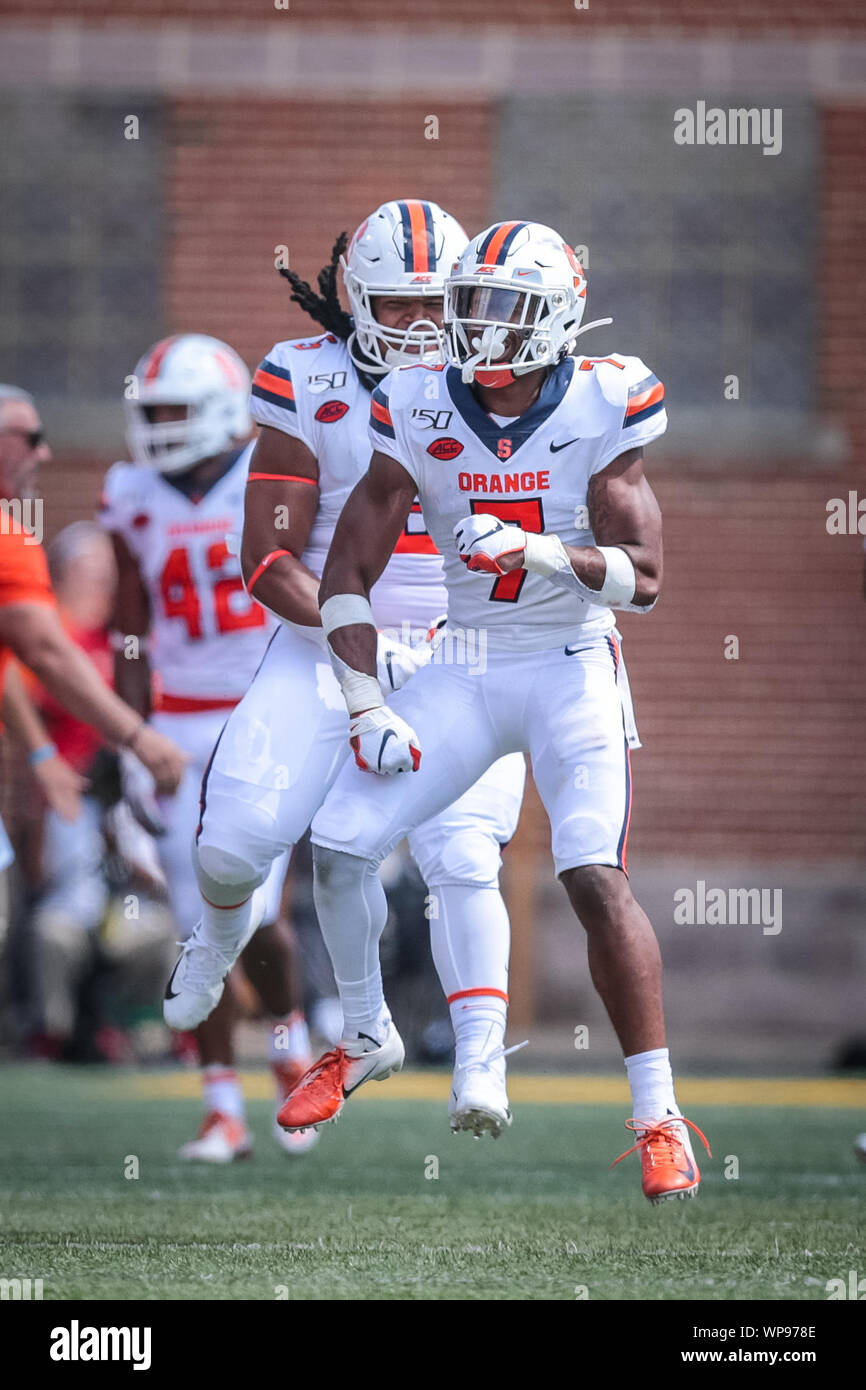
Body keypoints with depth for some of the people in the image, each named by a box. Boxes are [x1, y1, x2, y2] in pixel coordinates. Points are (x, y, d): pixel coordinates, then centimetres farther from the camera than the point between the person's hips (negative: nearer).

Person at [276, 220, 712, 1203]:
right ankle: (367, 1038, 22)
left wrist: (537, 550, -31)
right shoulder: (421, 411, -6)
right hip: (462, 669, 3)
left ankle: (657, 1115, -10)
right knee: (338, 845, -5)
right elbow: (349, 571, -2)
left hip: (572, 669, -3)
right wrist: (367, 706, -10)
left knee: (596, 880, -19)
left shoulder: (601, 410, -12)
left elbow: (642, 577, -15)